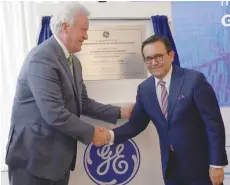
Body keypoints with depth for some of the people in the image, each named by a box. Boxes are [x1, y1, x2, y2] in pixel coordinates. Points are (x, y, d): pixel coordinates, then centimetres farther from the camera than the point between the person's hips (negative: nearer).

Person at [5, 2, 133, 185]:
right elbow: (54, 114, -26)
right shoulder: (42, 58, -21)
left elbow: (83, 102, 11)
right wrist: (91, 132, -14)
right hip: (34, 156, -9)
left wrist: (119, 112, 3)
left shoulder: (74, 61, 10)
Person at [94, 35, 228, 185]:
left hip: (201, 165, -4)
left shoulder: (194, 79, -14)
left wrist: (217, 164, -14)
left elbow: (214, 123, -14)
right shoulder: (144, 88, 2)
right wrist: (111, 135, -11)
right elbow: (136, 123, 7)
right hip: (171, 167, 5)